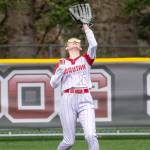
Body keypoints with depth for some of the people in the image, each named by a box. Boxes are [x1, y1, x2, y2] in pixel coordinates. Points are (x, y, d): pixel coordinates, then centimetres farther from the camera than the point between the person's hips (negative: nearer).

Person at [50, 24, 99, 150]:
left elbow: (93, 45, -5)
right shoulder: (62, 63, 15)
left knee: (91, 136, -18)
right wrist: (60, 69, -7)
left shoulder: (86, 59, 14)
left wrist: (87, 29, 8)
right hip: (67, 100, 1)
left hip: (85, 100, 0)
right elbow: (53, 84, 7)